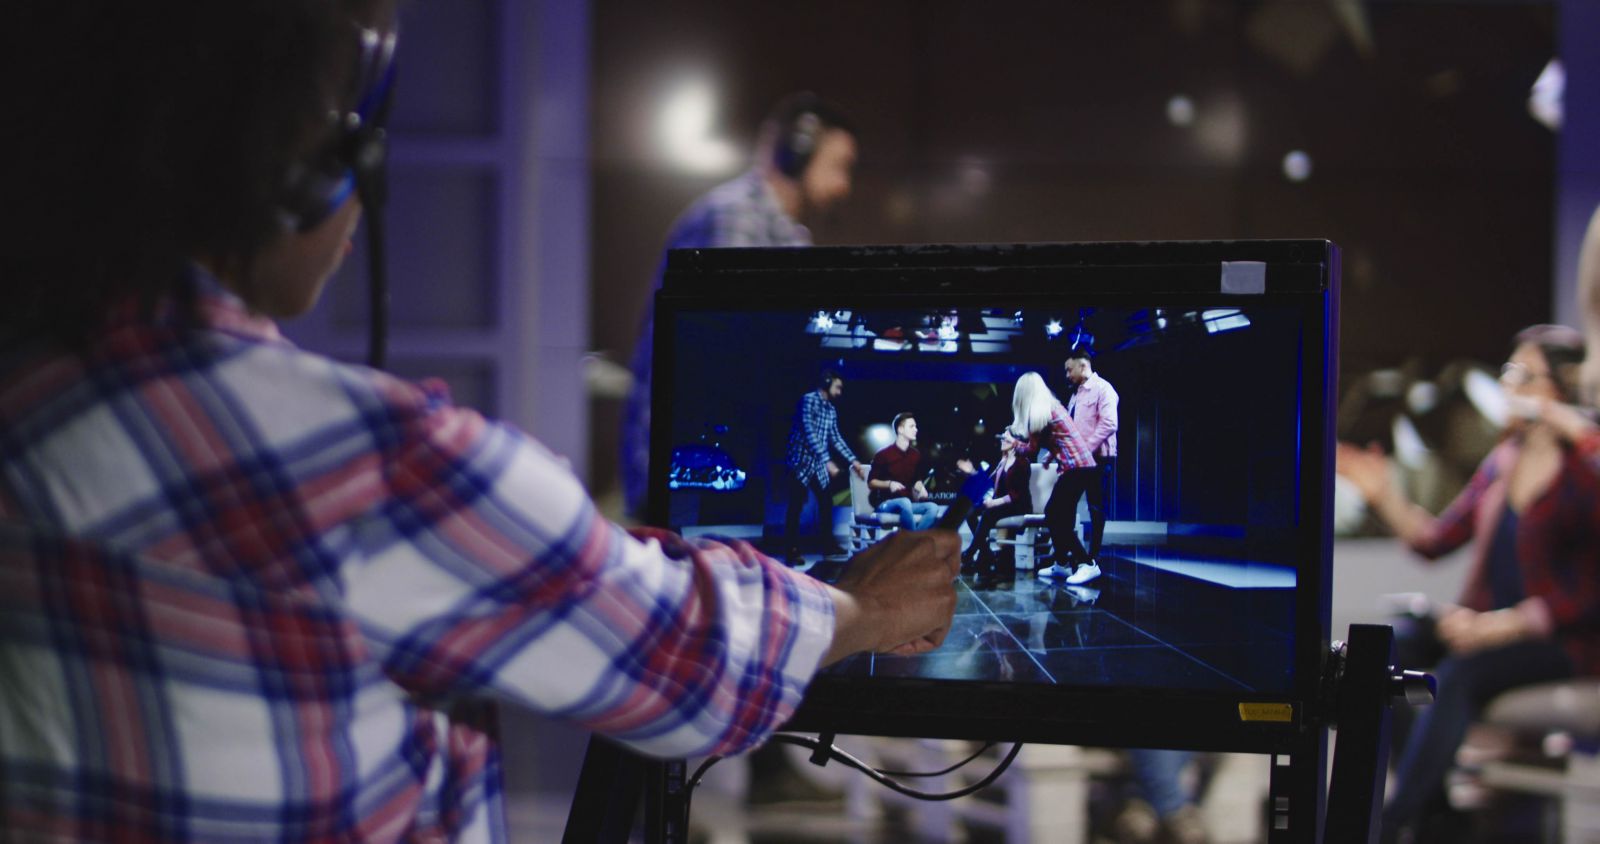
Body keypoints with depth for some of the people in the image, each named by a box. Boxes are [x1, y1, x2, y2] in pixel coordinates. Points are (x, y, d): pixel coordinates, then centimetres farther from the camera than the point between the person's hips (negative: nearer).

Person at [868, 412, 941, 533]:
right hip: (885, 503, -5)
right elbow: (871, 483, -2)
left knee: (933, 507, -23)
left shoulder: (915, 455, 9)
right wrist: (889, 484, -19)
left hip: (907, 503, 5)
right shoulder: (883, 454, -5)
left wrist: (920, 487, 0)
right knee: (905, 502, -38)